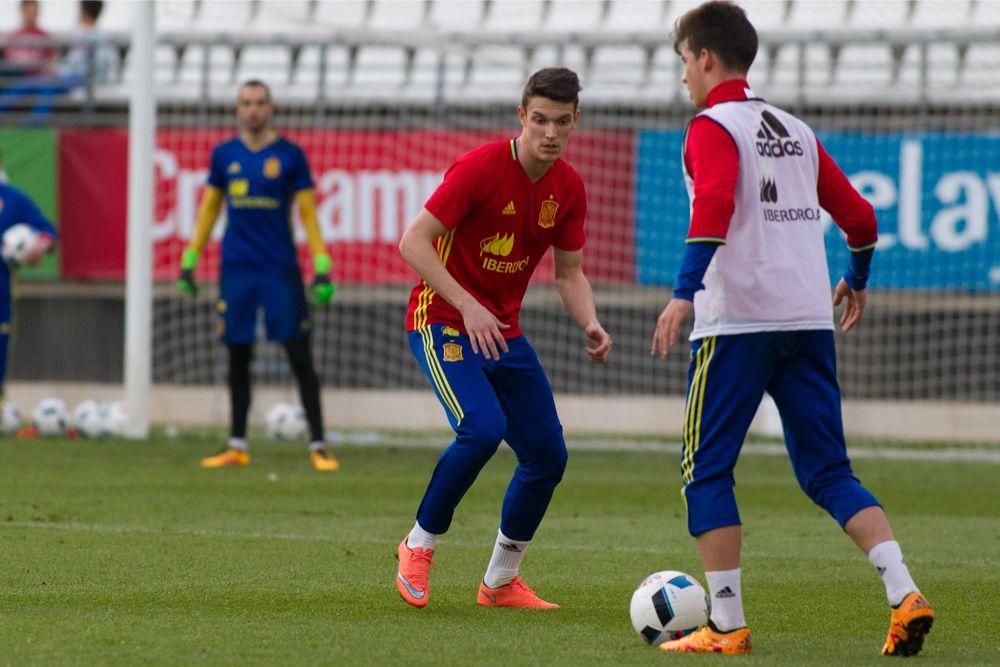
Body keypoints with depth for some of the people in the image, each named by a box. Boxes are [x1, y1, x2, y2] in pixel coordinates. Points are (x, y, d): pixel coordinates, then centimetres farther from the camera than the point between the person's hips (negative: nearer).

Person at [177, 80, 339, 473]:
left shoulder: (289, 155, 0)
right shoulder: (224, 155, 7)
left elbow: (308, 213, 1)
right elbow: (209, 209, 16)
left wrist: (322, 270, -6)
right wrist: (189, 261, 13)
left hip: (281, 270, -3)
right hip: (236, 270, 3)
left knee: (300, 358, -4)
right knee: (238, 358, 8)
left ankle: (318, 446, -2)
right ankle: (237, 446, 15)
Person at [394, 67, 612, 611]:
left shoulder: (568, 188, 1)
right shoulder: (480, 168, -19)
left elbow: (569, 272, 10)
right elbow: (414, 241, -21)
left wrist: (591, 325, -10)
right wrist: (467, 305, -29)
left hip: (503, 332, 7)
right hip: (442, 322, -7)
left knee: (547, 453, 0)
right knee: (483, 428, -28)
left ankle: (501, 581, 16)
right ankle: (419, 545, -7)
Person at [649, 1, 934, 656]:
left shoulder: (712, 127, -3)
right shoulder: (795, 130, 17)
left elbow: (714, 206, -21)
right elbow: (858, 215, 19)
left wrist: (685, 293, -26)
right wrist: (856, 281, 36)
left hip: (738, 321, -6)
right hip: (810, 319, 6)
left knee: (707, 472, 4)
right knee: (829, 472, 9)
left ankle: (727, 625, 0)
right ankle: (905, 595, -8)